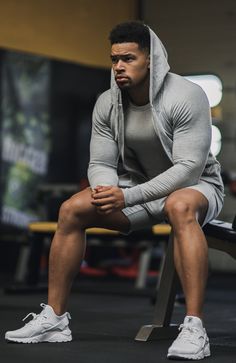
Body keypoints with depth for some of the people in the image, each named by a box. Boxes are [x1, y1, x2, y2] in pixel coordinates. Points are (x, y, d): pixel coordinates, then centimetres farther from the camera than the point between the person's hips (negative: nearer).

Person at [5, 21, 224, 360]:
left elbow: (189, 167, -29)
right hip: (140, 186, 6)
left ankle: (194, 329, -44)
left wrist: (127, 197, -36)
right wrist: (106, 191, -28)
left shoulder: (186, 96, -23)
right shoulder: (107, 104, -5)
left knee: (180, 207, -42)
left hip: (195, 184, -5)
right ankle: (54, 318, -6)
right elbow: (101, 163, -2)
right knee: (72, 210, -14)